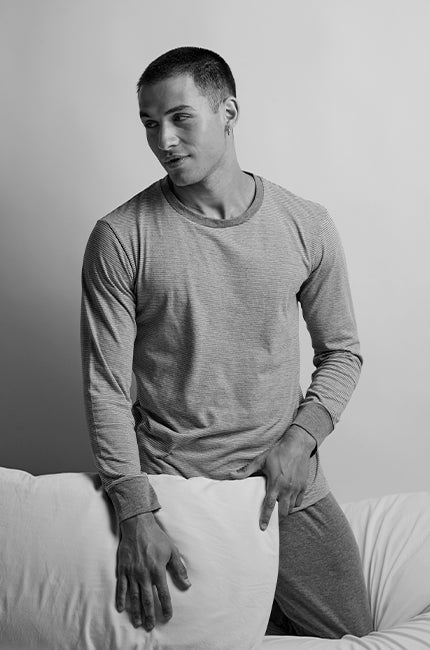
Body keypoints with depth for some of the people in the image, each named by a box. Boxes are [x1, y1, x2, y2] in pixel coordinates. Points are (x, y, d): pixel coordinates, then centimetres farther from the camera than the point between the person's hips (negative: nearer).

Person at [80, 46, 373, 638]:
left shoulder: (308, 227, -1)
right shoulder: (120, 238, -8)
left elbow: (342, 351, 8)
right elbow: (105, 387, -9)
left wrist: (302, 437, -8)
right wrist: (135, 515, -17)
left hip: (289, 486, 2)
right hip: (168, 487, -2)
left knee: (351, 635, 6)